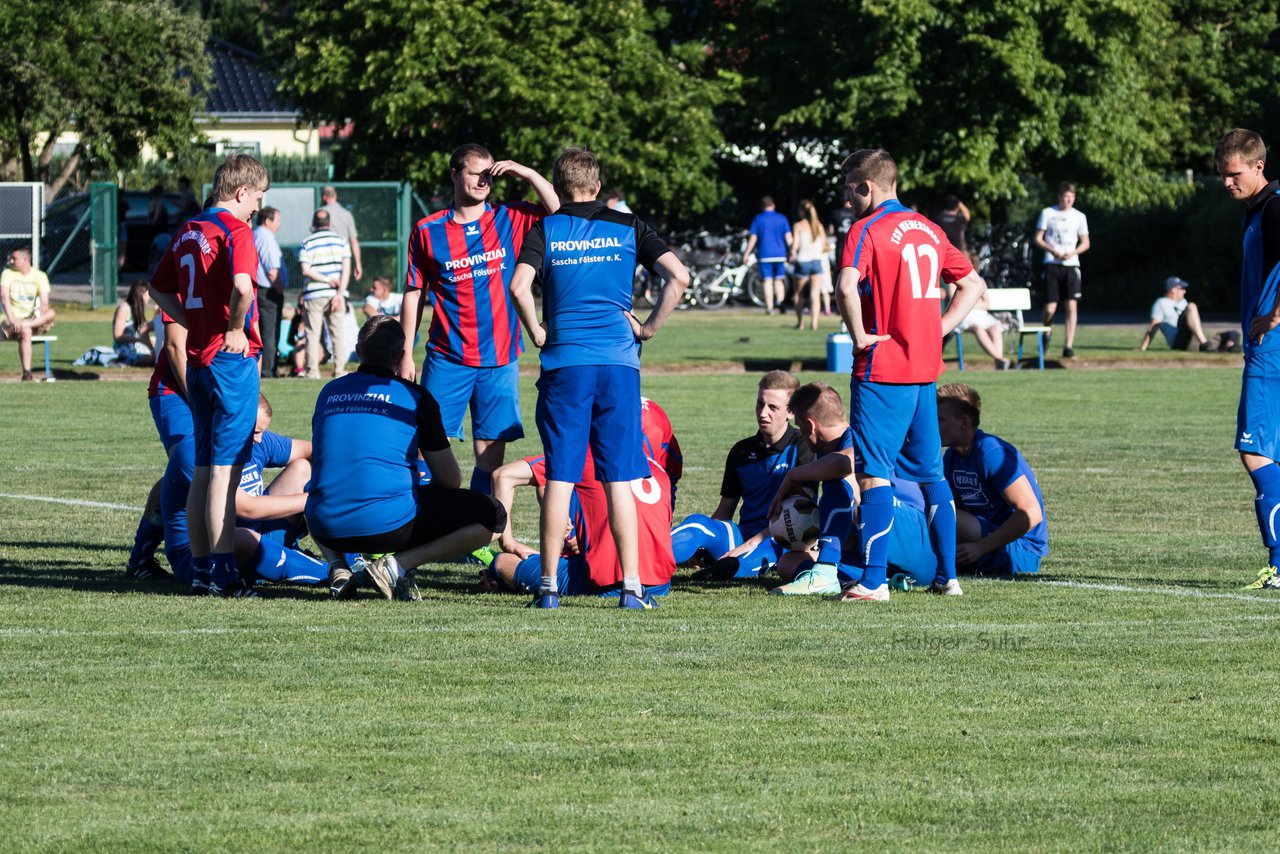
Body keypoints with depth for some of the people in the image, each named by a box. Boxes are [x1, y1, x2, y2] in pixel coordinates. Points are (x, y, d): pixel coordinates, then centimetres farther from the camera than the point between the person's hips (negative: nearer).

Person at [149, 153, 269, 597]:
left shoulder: (187, 232, 13)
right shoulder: (235, 229, -11)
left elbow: (159, 289, 21)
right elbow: (242, 286, -28)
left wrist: (196, 325, 14)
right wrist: (236, 329, -13)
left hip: (198, 358, 8)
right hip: (232, 358, -8)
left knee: (203, 468, 12)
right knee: (226, 466, -7)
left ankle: (200, 566, 14)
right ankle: (222, 571, -8)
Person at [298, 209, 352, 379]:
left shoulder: (307, 243, 0)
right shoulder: (340, 240, 5)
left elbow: (306, 270, -10)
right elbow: (346, 268, -3)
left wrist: (327, 280, -8)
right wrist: (340, 293, -8)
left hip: (313, 295, -2)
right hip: (335, 294, 2)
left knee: (313, 333, 3)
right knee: (338, 333, 8)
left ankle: (313, 370, 0)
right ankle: (340, 370, 4)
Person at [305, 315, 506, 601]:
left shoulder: (329, 392, 15)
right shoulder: (414, 396, 2)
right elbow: (450, 480, 5)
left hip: (327, 528, 5)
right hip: (389, 523, -5)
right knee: (491, 516, 6)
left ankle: (337, 566, 9)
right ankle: (398, 565, -8)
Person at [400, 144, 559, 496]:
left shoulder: (509, 220, 6)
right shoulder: (428, 230, 3)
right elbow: (414, 295, 6)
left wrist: (528, 174, -9)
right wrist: (406, 355, 3)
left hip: (499, 359, 1)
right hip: (446, 358, -1)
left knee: (491, 451, 1)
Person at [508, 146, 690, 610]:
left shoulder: (546, 229, 4)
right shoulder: (627, 227, 8)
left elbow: (519, 285, -12)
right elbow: (678, 277, -2)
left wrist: (537, 333, 1)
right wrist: (649, 327, 6)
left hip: (563, 363, -1)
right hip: (618, 362, 1)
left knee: (560, 478, 2)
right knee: (619, 479, 4)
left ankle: (549, 585, 3)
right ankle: (632, 586, 1)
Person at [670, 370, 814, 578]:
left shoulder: (801, 448, 0)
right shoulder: (742, 452, 17)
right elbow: (724, 512, 19)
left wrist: (754, 542, -17)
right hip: (745, 535, 3)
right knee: (697, 523, -26)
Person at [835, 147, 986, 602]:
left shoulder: (868, 229, -10)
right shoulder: (929, 230, 13)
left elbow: (848, 287, -27)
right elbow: (974, 283, 20)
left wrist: (859, 335, -13)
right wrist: (940, 329, 13)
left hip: (882, 371, -7)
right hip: (925, 369, 7)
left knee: (874, 473, -6)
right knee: (931, 473, 14)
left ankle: (873, 579, -11)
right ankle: (947, 574, 15)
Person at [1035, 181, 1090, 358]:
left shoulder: (1079, 217, 10)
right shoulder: (1048, 213, 5)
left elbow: (1085, 243, 12)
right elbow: (1038, 239, 5)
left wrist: (1073, 253, -8)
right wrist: (1052, 250, -12)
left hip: (1071, 265, 1)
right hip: (1052, 264, -1)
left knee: (1071, 305, -11)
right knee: (1050, 308, -5)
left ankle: (1068, 346, -12)